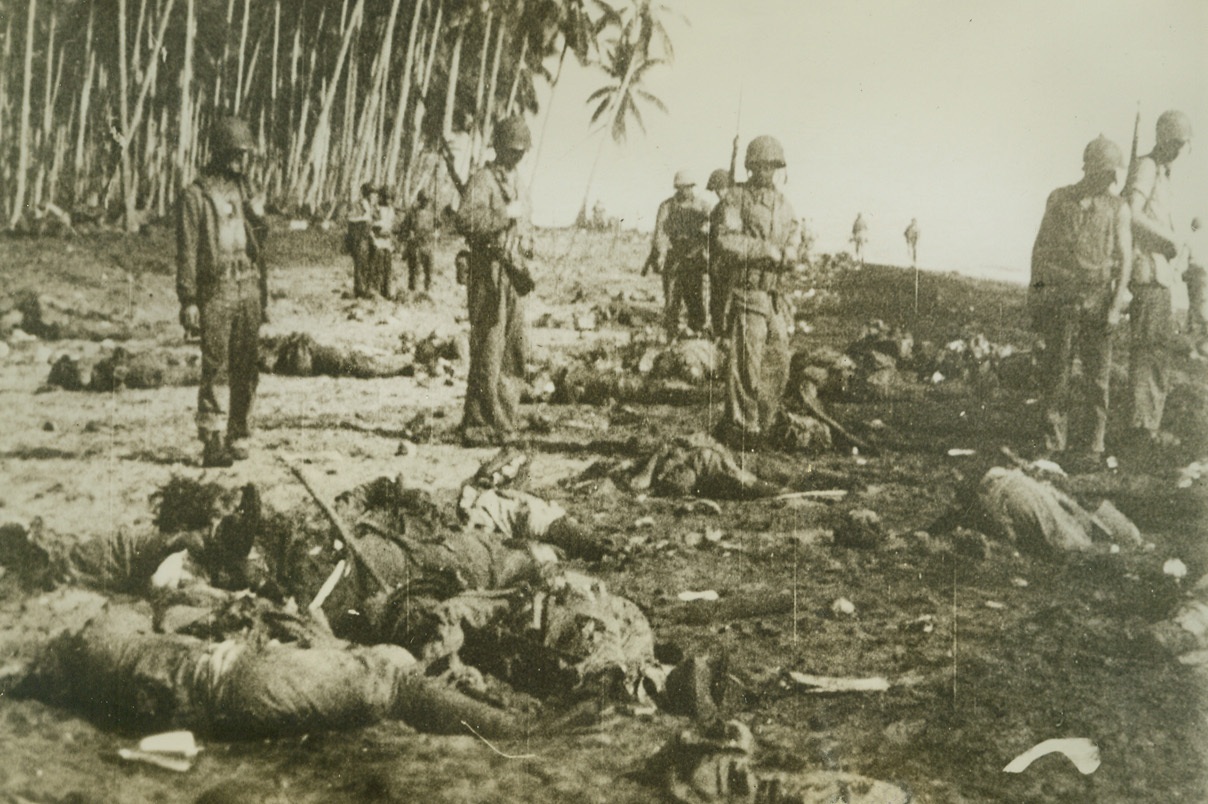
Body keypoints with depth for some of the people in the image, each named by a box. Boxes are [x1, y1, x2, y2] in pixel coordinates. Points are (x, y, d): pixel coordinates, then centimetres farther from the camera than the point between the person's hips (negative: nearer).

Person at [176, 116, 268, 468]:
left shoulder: (244, 191, 16)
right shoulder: (195, 196, -3)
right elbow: (187, 251, -7)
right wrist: (188, 300, -11)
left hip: (249, 287, 6)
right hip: (215, 290, -6)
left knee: (247, 369, 5)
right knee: (215, 369, -6)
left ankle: (239, 438, 14)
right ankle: (212, 444, -3)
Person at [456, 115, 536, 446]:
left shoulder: (520, 186, 20)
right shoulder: (482, 181, -6)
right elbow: (466, 219, -22)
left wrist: (525, 266, 15)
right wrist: (505, 214, -20)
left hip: (515, 275, 8)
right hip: (489, 274, -8)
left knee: (515, 351, 9)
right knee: (487, 351, -10)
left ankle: (504, 419, 17)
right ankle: (478, 423, -6)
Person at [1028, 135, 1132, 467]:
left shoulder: (1118, 208, 7)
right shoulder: (1059, 199, 9)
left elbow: (1124, 257, 2)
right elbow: (1040, 248, 11)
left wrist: (1116, 303, -9)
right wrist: (1035, 296, 6)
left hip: (1097, 298, 0)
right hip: (1060, 295, 0)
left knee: (1097, 373, 0)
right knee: (1057, 368, -1)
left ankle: (1091, 446, 7)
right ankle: (1055, 441, 8)